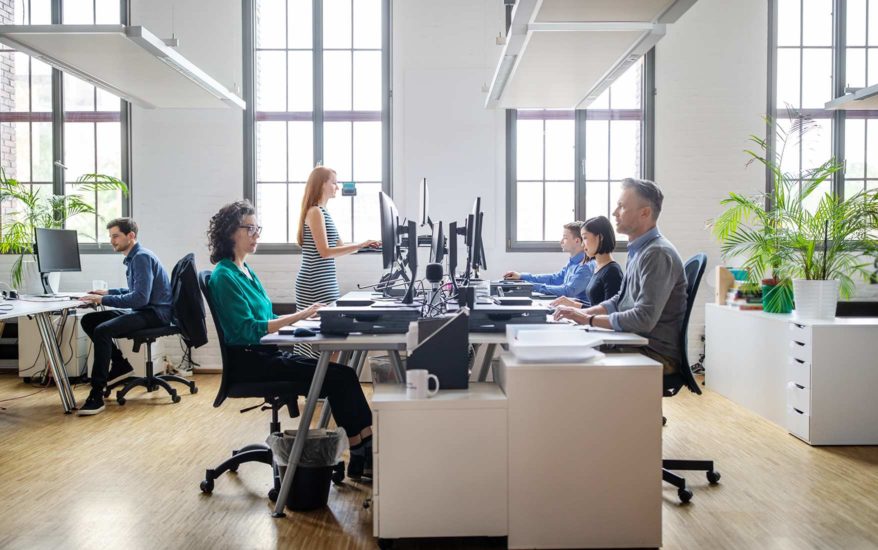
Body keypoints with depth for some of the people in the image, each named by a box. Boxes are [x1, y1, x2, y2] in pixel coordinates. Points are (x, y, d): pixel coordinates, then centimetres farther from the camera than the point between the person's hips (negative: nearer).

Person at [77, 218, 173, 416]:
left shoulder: (142, 257, -15)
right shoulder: (133, 257, 16)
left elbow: (140, 297, -24)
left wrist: (104, 300, -21)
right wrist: (108, 292, 16)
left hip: (155, 313, -10)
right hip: (143, 311, 10)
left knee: (102, 330, -28)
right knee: (88, 320, 5)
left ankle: (97, 396, -26)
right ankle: (120, 364, 10)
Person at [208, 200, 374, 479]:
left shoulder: (245, 270, 16)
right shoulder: (224, 276, -12)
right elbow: (248, 329, -20)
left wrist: (303, 316, 3)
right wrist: (299, 315, -22)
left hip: (266, 353, 8)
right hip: (249, 362, -8)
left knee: (341, 376, -8)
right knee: (342, 376, -17)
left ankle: (361, 457, -10)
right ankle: (364, 452, -6)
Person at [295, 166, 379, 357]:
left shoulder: (323, 212, 17)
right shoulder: (315, 212, -12)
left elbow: (338, 246, 20)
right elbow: (325, 251, -18)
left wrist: (365, 244, 12)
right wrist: (359, 245, -19)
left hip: (324, 284, 9)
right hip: (316, 285, -9)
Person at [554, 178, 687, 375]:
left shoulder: (658, 254, -18)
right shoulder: (638, 250, 13)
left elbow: (644, 319, -25)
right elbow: (621, 300, 21)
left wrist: (588, 319, -18)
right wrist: (583, 311, 6)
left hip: (656, 355, -9)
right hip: (636, 344, 9)